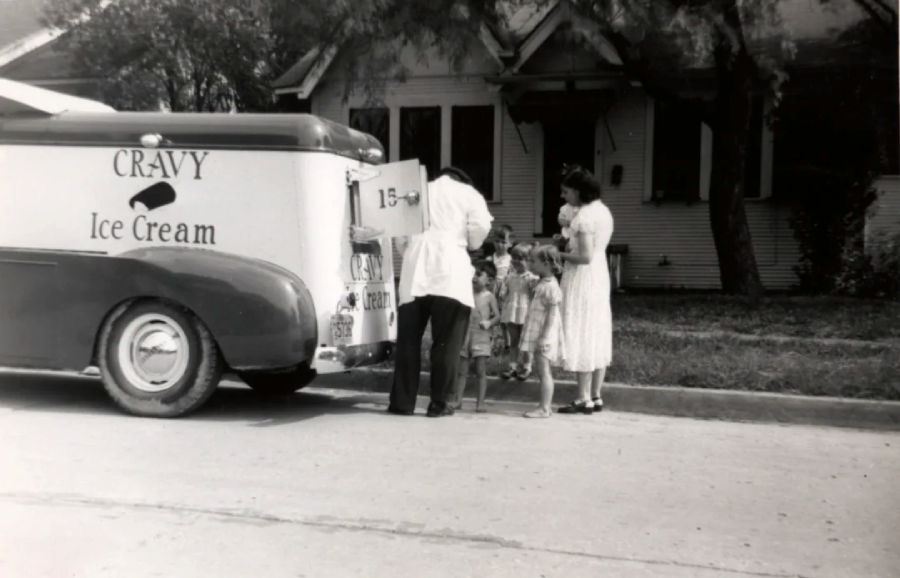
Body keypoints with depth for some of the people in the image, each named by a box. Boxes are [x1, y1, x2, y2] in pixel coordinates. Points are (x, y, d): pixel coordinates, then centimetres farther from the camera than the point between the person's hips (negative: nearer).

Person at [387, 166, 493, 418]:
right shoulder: (468, 193, 15)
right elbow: (480, 227, -1)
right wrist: (470, 245, 17)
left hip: (415, 272, 3)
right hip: (450, 271, -3)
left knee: (408, 339, 6)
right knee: (446, 341, 1)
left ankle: (402, 401, 5)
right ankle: (438, 403, 1)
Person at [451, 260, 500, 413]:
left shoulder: (489, 297, -1)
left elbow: (497, 316, -3)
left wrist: (489, 323, -20)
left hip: (481, 337, -3)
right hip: (465, 335, 3)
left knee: (481, 371, -2)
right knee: (462, 370, 7)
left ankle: (480, 402, 2)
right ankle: (457, 400, 14)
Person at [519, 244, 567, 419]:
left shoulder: (550, 286, -16)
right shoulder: (542, 283, 15)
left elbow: (552, 314, -19)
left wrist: (544, 337, -22)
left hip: (545, 337, -10)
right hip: (537, 335, 10)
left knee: (544, 371, -6)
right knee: (542, 371, 11)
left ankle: (544, 409, -3)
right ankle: (544, 407, 16)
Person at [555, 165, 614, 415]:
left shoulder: (584, 215, -18)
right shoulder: (602, 210, 11)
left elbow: (585, 256, -21)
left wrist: (559, 255, -11)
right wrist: (567, 242, 11)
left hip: (583, 278, -9)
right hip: (600, 275, 9)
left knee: (581, 337, -4)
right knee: (597, 336, 11)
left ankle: (584, 399, 0)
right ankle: (595, 396, 16)